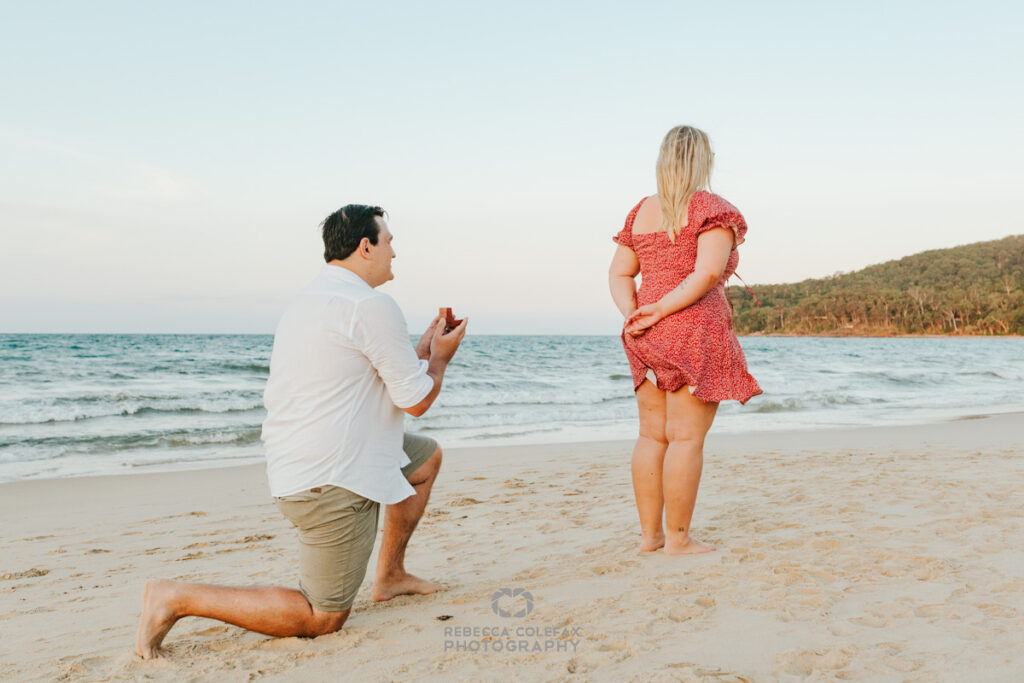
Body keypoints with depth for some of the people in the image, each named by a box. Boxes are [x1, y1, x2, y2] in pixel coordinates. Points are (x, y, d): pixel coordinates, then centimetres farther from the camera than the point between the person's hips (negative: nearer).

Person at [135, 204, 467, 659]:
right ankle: (177, 599, 0)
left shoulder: (309, 300, 15)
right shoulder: (371, 304, -16)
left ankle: (390, 576, 30)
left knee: (427, 455, 25)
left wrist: (422, 350, 25)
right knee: (322, 619, 1)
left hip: (295, 463, 10)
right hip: (331, 481, -10)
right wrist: (441, 357, 8)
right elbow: (417, 400, -12)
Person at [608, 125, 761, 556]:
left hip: (648, 338, 7)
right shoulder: (712, 209, -5)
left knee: (651, 435, 11)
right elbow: (708, 273, -19)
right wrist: (661, 309, -15)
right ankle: (678, 539, 4)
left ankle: (649, 533, 18)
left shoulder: (640, 212, 14)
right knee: (686, 437, -1)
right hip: (696, 330, -6)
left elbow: (619, 274, 9)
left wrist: (632, 315, -2)